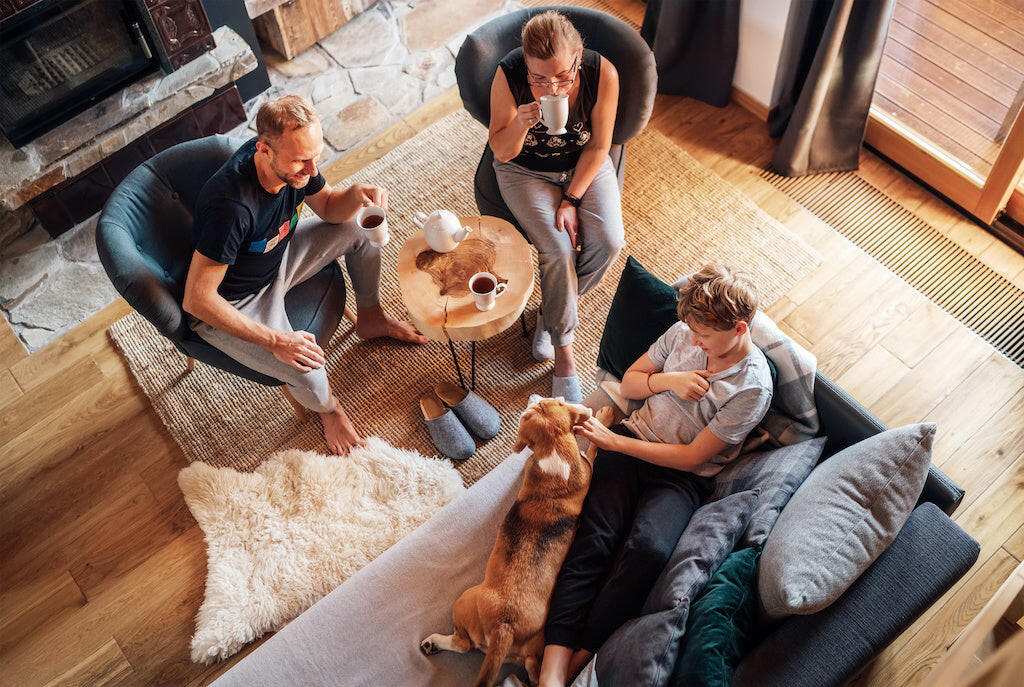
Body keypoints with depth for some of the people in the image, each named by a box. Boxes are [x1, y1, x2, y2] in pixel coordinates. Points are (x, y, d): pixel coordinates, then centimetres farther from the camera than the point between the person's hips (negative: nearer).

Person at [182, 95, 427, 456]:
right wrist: (274, 340, -33)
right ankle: (327, 408, 15)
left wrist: (357, 193, -23)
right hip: (229, 305, -7)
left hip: (276, 257, 7)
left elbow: (328, 207, 1)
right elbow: (196, 300, -34)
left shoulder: (295, 161, -19)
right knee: (308, 375, -25)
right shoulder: (231, 205, -41)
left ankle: (370, 318, 27)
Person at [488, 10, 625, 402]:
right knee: (558, 251, -23)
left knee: (609, 241, -21)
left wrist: (571, 200, -16)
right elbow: (502, 152, -16)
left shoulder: (602, 73, -23)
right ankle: (564, 354, -4)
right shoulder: (509, 75, -25)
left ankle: (551, 314, 6)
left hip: (585, 166, 2)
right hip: (527, 171, -2)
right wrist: (519, 125, -37)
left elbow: (598, 146, -11)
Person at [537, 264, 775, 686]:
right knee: (594, 539, -22)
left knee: (647, 548, -33)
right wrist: (669, 380, -9)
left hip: (683, 476, -3)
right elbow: (628, 383, 13)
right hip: (632, 440, 3)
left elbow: (691, 457, -12)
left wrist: (612, 440, -13)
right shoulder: (683, 333, 3)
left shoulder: (753, 387, -11)